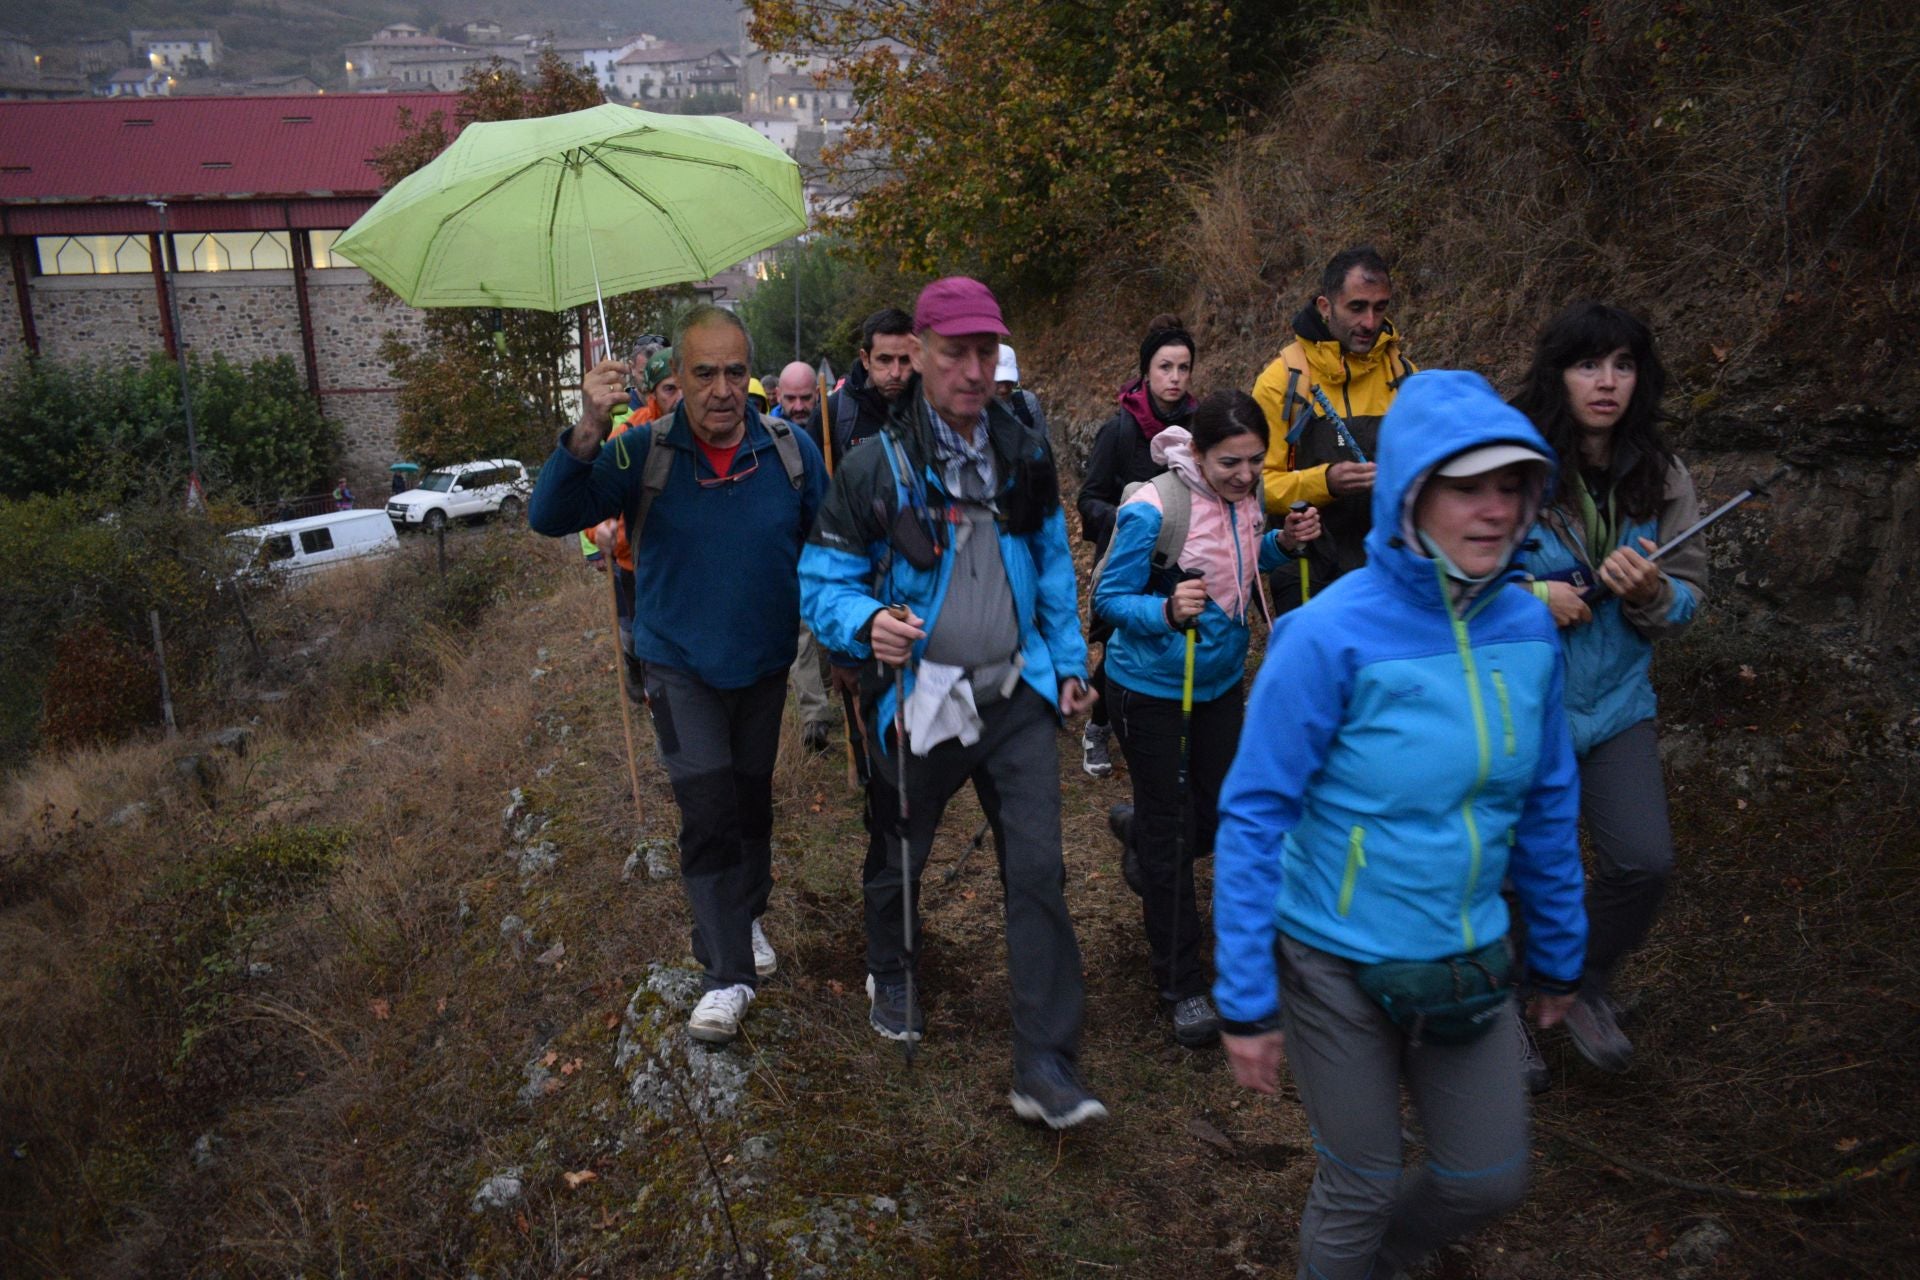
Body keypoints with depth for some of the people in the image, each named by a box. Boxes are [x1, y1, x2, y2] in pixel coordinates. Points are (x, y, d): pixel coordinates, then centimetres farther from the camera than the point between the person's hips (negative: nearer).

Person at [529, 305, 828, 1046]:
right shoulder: (644, 455, -14)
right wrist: (588, 432, -38)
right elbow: (550, 517, -22)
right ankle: (727, 975, 2)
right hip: (680, 667, -2)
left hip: (765, 665, 3)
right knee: (708, 810, -11)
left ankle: (747, 918, 42)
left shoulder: (791, 449, -10)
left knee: (752, 802, 18)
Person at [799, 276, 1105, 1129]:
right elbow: (822, 580, -8)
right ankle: (891, 976, 49)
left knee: (1038, 872, -5)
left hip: (1016, 695, 2)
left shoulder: (1025, 453, 4)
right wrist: (868, 625, -28)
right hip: (918, 697, -2)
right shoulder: (876, 466, -10)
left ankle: (1046, 1070, 4)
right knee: (897, 859, 17)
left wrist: (1069, 663, 12)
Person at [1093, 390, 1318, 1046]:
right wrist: (1167, 611, -37)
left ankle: (1137, 826, 50)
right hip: (1152, 689, -6)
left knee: (1222, 817, 16)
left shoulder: (1246, 495, -5)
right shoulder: (1153, 510, -25)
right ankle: (1182, 986, 19)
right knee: (1168, 834, 4)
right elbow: (1108, 600, -19)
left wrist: (1283, 543, -8)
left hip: (1221, 679, 6)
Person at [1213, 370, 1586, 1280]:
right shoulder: (1331, 637, -22)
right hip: (1337, 965, -5)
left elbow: (1547, 804, 7)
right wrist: (1245, 999, -16)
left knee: (1489, 1180, 17)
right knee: (1363, 1186, 12)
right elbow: (1253, 818, -17)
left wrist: (1557, 956, 15)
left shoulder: (1526, 629, -5)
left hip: (1468, 965, 5)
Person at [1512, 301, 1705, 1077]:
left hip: (1616, 702, 4)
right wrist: (1527, 596, -23)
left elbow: (1689, 596, 6)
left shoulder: (1660, 479, 0)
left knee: (1646, 862, -4)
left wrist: (1652, 594, -17)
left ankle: (1587, 989, 27)